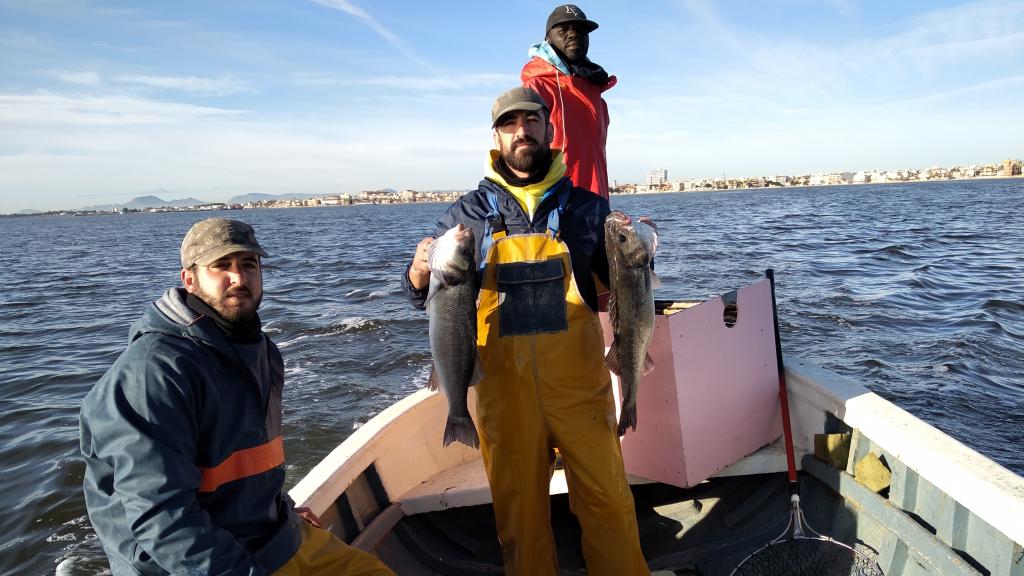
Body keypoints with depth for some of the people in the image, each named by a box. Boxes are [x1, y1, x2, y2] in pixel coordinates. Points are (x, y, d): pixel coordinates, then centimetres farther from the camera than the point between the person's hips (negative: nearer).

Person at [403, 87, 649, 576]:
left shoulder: (586, 206, 7)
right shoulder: (469, 213, 6)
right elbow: (423, 294, 7)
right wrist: (420, 270, -15)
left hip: (579, 381, 0)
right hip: (503, 384, 1)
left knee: (606, 497, 8)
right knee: (518, 504, 13)